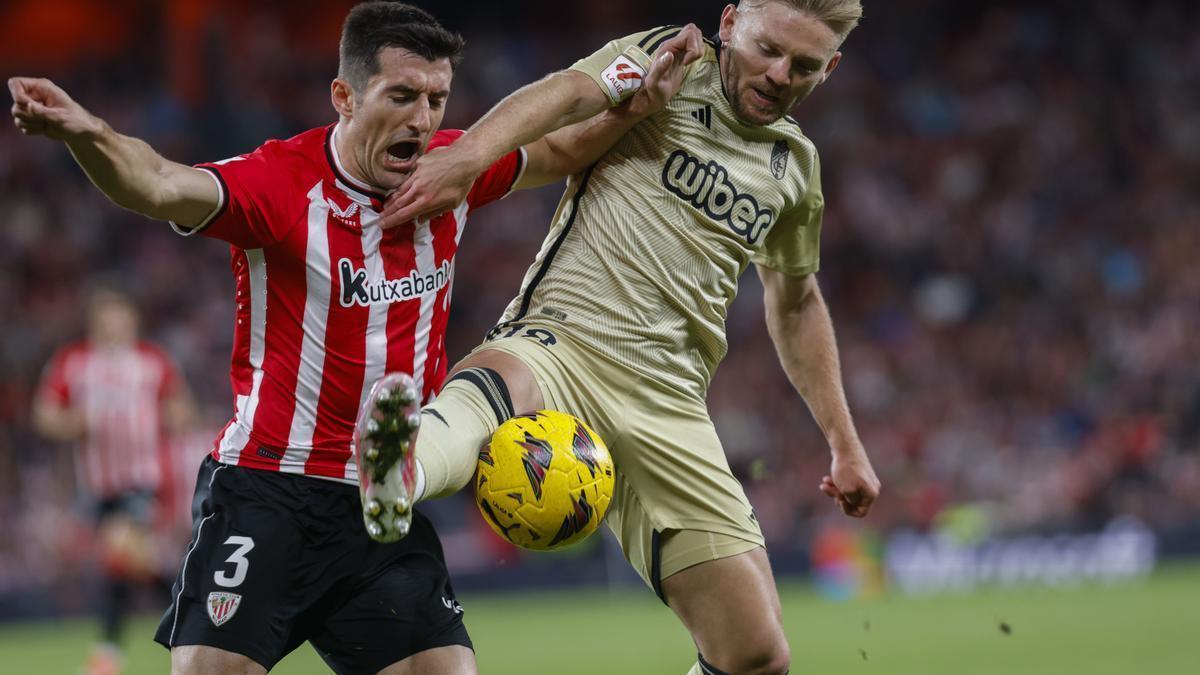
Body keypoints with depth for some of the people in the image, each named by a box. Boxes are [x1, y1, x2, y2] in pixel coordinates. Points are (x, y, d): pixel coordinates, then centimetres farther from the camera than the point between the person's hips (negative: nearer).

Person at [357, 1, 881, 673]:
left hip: (670, 405, 6)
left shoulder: (796, 164, 20)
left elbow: (796, 301, 37)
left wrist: (844, 441, 34)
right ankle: (400, 470, -77)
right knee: (492, 388, -43)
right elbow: (570, 92, -18)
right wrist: (468, 153, -39)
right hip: (560, 341, -6)